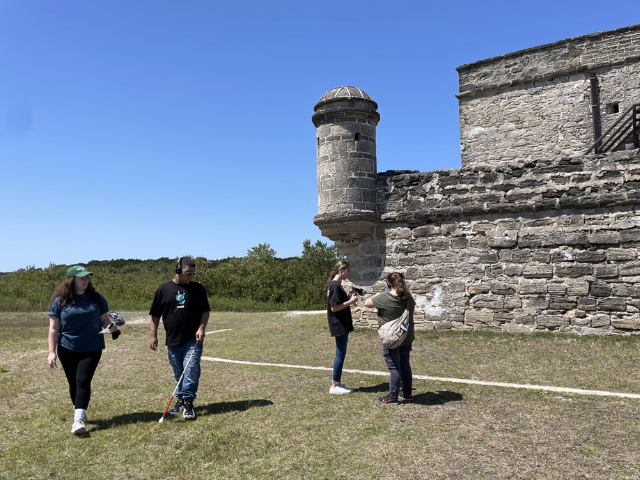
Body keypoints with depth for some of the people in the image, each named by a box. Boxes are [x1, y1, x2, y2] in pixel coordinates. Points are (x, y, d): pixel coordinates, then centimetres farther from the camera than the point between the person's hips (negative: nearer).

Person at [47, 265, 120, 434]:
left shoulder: (96, 298, 0)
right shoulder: (60, 301, -4)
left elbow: (104, 319, 6)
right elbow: (53, 328, -2)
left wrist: (110, 326, -17)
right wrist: (52, 352, -7)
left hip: (92, 348, -1)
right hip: (67, 349, 1)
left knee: (83, 381, -10)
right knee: (73, 383, 12)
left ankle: (79, 419, -11)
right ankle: (79, 413, 30)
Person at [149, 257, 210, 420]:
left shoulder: (198, 288, 2)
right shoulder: (163, 289, 3)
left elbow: (205, 311, 5)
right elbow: (155, 315, 7)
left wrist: (201, 328, -8)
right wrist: (153, 335, 3)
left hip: (193, 340, -2)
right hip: (173, 340, 2)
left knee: (191, 371, -9)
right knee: (178, 373, 13)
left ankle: (188, 402, 1)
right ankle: (180, 400, 27)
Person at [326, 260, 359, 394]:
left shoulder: (336, 285, 13)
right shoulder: (335, 286, -17)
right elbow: (334, 307, -20)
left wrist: (348, 296, 7)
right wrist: (350, 301, -17)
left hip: (342, 325, 10)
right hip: (339, 326, -10)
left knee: (341, 354, 13)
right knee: (340, 354, -4)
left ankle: (338, 383, 21)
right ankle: (334, 386, 4)